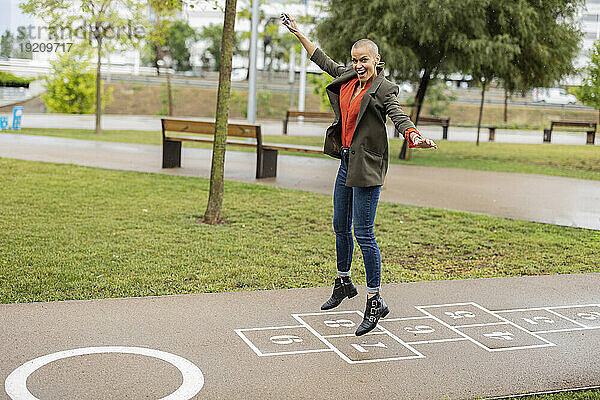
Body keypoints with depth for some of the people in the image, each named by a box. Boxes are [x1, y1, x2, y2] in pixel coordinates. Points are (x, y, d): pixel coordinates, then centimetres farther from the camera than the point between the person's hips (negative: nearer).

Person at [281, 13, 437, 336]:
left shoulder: (383, 89, -11)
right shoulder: (349, 79, 9)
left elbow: (399, 117, -26)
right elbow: (323, 61, 23)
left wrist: (415, 137, -47)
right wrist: (298, 33, 28)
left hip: (367, 166, -8)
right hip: (347, 161, 8)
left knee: (363, 233, -9)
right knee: (340, 226, 18)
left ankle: (375, 302, -1)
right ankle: (343, 283, 37)